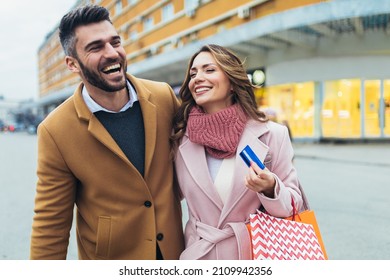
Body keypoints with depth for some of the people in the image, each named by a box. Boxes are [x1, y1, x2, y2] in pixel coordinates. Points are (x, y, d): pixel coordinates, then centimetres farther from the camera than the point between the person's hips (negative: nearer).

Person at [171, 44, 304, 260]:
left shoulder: (272, 134, -11)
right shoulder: (180, 139, -5)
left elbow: (294, 204, -5)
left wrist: (271, 189, -22)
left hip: (255, 253, -1)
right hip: (199, 255, 2)